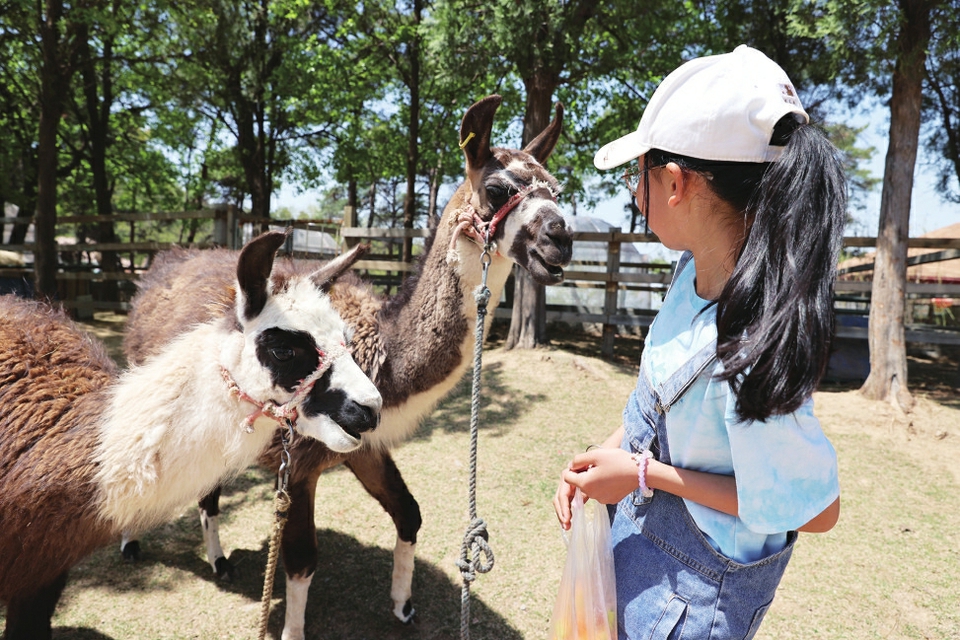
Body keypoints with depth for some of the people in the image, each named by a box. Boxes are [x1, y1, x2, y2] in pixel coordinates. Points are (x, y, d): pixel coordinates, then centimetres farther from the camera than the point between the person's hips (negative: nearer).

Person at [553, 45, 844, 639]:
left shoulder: (749, 352, -37)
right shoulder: (698, 267, -12)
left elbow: (816, 510, -23)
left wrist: (643, 473, -22)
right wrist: (605, 454, -4)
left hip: (691, 583, -7)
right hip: (634, 523, 7)